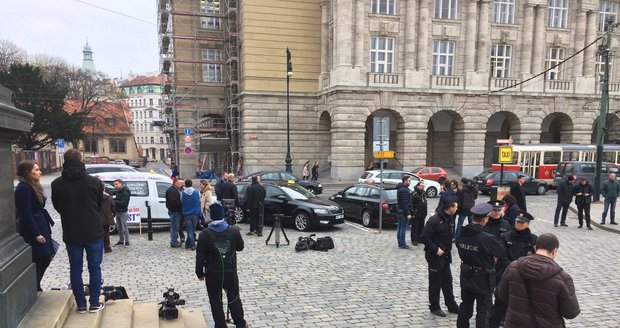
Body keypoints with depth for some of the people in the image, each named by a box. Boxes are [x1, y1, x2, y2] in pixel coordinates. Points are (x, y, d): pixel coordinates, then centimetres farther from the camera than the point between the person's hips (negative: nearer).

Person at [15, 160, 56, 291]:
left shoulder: (32, 186, 13)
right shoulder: (23, 188, -17)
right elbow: (26, 214, -21)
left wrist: (44, 230, 12)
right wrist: (36, 234, -20)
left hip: (40, 227, 10)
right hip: (32, 230, -10)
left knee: (45, 259, 16)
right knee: (36, 262, 0)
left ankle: (36, 289, 29)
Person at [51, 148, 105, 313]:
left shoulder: (57, 184, -8)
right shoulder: (94, 182, -12)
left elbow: (57, 207, 6)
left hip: (71, 233, 1)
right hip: (93, 232, -1)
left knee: (75, 268, 12)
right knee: (94, 267, 9)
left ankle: (80, 304, 17)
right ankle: (94, 303, 13)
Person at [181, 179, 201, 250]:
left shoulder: (182, 193, -4)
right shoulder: (197, 192, -1)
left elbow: (181, 203, 6)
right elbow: (199, 202, 6)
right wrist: (200, 212, 15)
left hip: (186, 214, -1)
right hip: (195, 214, 1)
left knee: (189, 231, 3)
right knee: (192, 230, 11)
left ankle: (193, 245, -2)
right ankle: (188, 244, 14)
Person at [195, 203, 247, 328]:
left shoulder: (205, 234, -10)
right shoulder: (234, 231, -7)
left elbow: (200, 256, -7)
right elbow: (240, 247, 9)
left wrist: (200, 272, 5)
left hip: (213, 273, -2)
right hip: (231, 272, 2)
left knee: (216, 301, 11)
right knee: (234, 299, 17)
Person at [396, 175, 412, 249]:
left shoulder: (400, 189, 15)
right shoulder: (405, 190, -18)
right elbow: (405, 203, -23)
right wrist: (408, 213, -22)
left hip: (400, 211, 11)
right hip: (404, 212, -11)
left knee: (400, 228, 14)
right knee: (403, 228, -5)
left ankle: (400, 242, 22)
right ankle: (402, 244, -1)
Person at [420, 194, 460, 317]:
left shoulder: (450, 219, 5)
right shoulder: (435, 220, -21)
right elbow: (424, 236, -23)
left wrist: (448, 251, 8)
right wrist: (435, 249, -21)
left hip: (445, 256, 8)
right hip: (435, 256, -8)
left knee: (447, 281, 16)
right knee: (435, 282, 5)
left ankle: (451, 305, 28)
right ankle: (434, 307, 18)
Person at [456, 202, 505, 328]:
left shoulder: (462, 233, -8)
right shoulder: (488, 238, -25)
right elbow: (501, 253, -11)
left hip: (466, 277, 6)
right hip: (483, 279, -5)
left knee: (465, 307, 20)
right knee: (482, 310, 10)